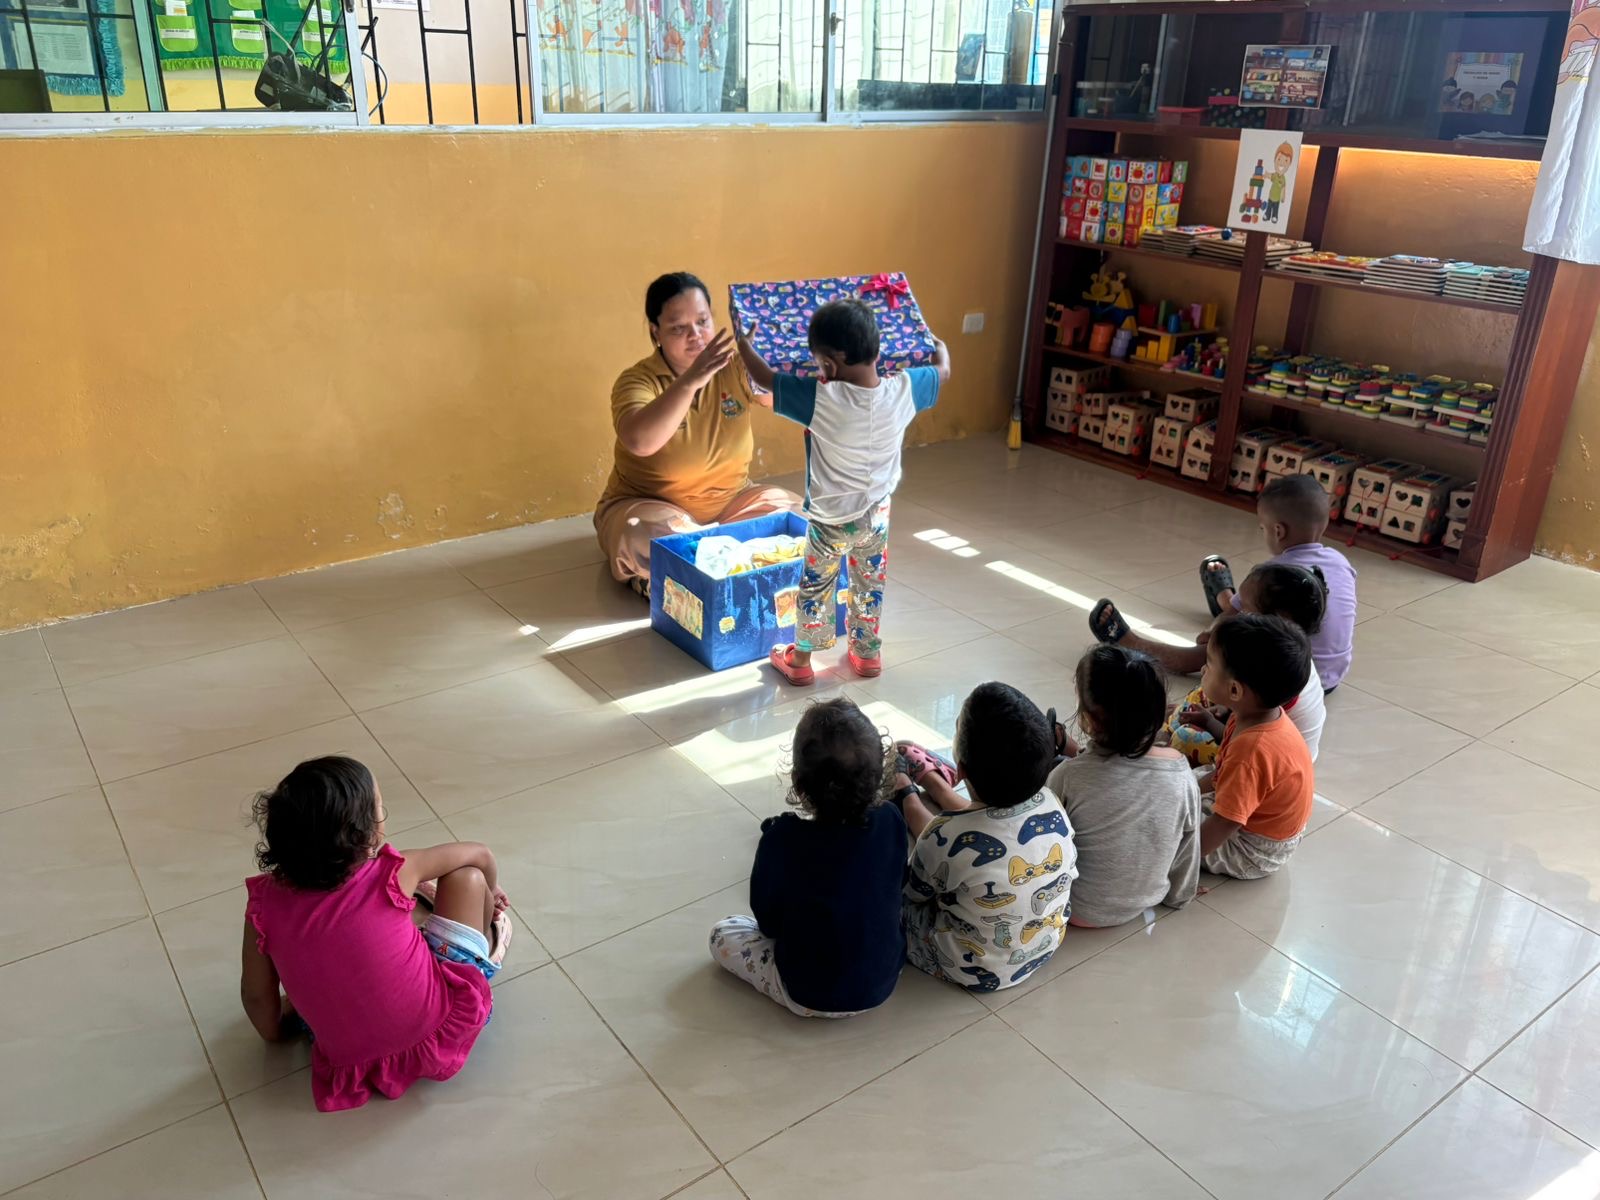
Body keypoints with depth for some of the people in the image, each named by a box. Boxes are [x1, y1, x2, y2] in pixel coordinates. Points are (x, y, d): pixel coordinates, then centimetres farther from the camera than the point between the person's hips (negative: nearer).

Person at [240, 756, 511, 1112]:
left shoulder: (265, 900, -13)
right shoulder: (393, 874, -18)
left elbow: (257, 996, 1)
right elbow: (479, 855, 0)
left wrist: (277, 1033, 23)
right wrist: (490, 893, 23)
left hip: (350, 1059, 3)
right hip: (441, 1031, -3)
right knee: (467, 877, 8)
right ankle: (489, 949, 38)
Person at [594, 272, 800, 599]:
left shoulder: (736, 368, -7)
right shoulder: (637, 380, -18)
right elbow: (640, 442, -39)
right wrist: (690, 381, -49)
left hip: (728, 503, 5)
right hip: (649, 507, -5)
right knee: (649, 537, -39)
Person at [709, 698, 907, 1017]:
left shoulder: (782, 839, -28)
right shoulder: (891, 822, -19)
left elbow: (767, 921, -12)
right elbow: (897, 885, 1)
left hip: (809, 996, -5)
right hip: (883, 981, 6)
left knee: (721, 934, 13)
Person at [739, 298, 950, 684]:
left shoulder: (820, 399, -28)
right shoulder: (902, 391, -16)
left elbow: (765, 378, -15)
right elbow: (943, 372, 6)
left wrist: (744, 344, 5)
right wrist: (939, 346, 29)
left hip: (829, 520, -3)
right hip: (876, 514, 3)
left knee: (816, 590, 17)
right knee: (870, 587, 23)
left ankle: (800, 661, 31)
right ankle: (868, 654, 39)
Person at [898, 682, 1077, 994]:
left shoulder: (946, 840, -35)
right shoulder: (1050, 803, -20)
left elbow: (915, 893, -12)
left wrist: (908, 793, -1)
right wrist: (936, 784, 15)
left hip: (977, 972, -4)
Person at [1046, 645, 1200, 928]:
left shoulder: (1068, 778, -30)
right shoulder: (1181, 774, -20)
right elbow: (1188, 850, -4)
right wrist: (1179, 894, 14)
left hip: (1080, 912, -4)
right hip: (1143, 902, 4)